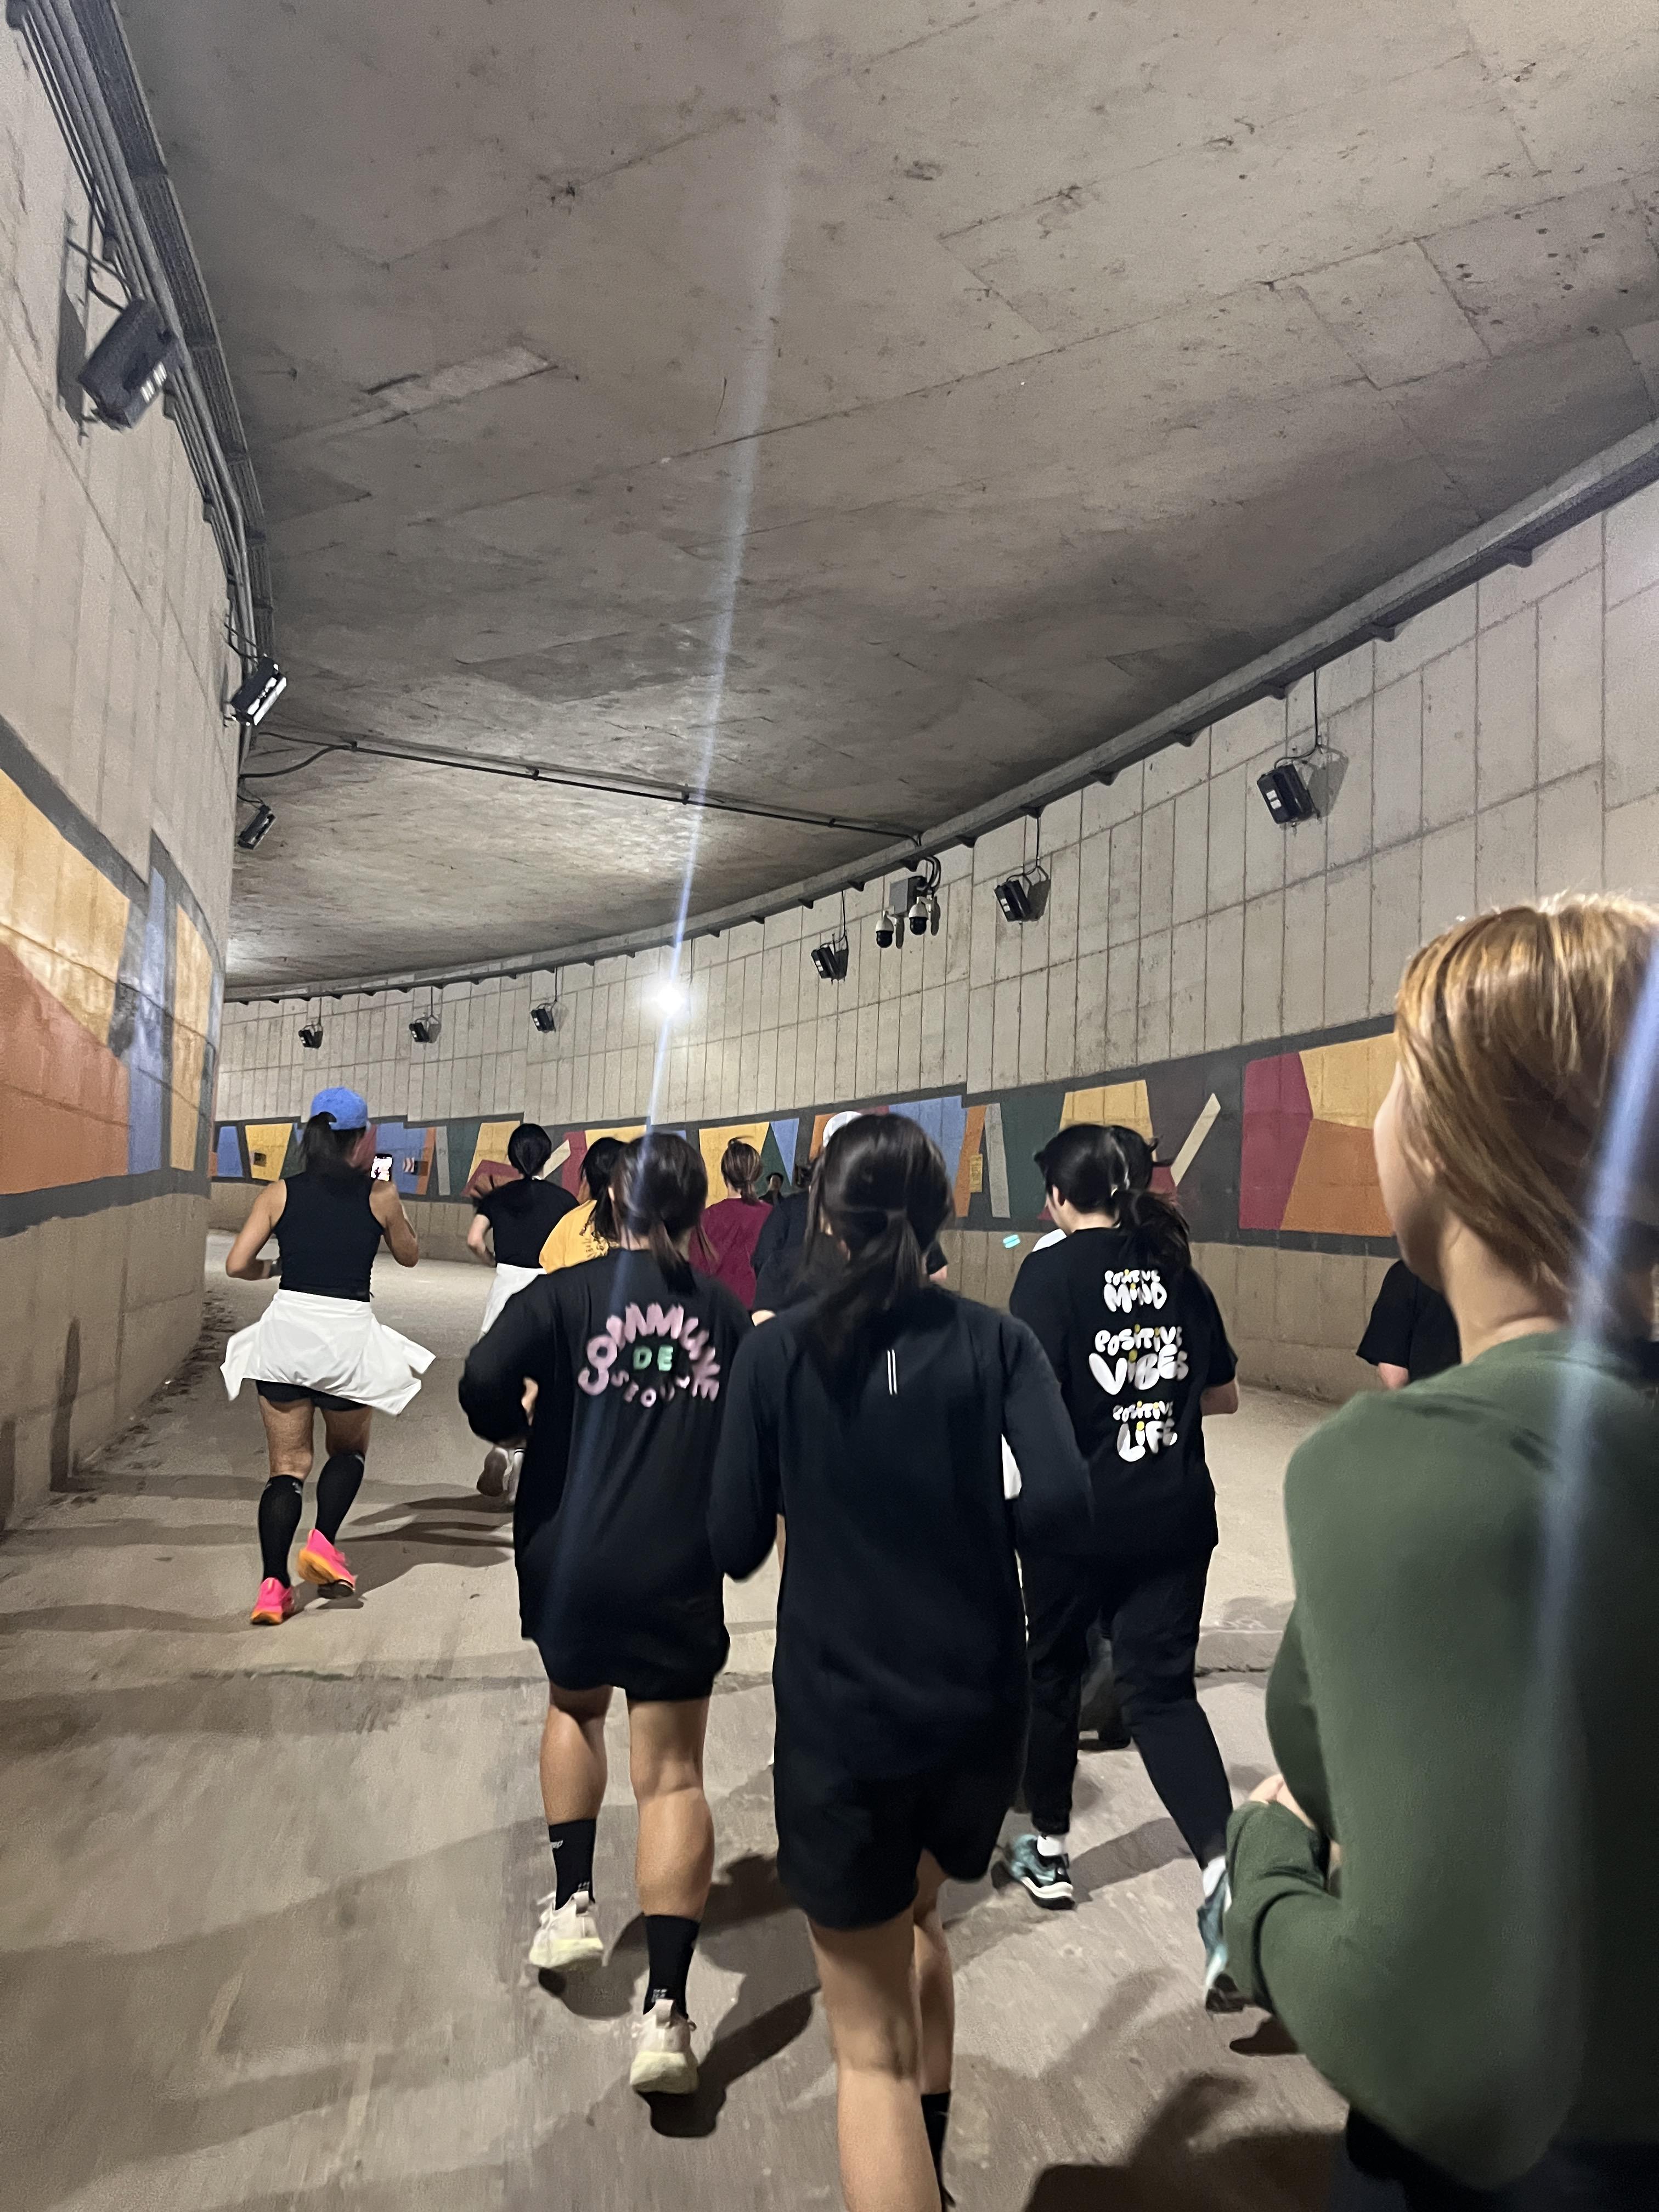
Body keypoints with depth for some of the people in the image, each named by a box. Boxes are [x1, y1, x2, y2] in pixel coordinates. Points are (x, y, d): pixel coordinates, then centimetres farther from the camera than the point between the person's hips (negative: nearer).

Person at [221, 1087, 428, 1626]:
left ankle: (273, 1585, 3)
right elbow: (408, 1255, 15)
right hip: (349, 1335, -1)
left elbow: (237, 1264, -2)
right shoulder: (380, 1197, -1)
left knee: (287, 1465, 10)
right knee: (348, 1451, 22)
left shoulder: (279, 1194, 2)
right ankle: (323, 1542, 2)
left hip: (286, 1331, 2)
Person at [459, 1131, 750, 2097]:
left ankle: (572, 1903, 29)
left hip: (573, 1562, 1)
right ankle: (665, 2010, 2)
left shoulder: (565, 1294, -6)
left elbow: (483, 1384, -18)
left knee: (576, 1707, 30)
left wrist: (516, 1426, 3)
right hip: (682, 1574, 0)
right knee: (674, 1776, 7)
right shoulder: (729, 1314, 0)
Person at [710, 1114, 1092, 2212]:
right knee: (916, 1908, 34)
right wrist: (977, 1521, 3)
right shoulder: (997, 1342, -6)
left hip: (838, 1718, -3)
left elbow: (736, 1547, -4)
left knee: (873, 2050, 14)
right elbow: (1064, 1506, -17)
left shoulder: (778, 1350, -8)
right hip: (981, 1710, 3)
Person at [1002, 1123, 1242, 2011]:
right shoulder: (1174, 1270, 3)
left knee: (1053, 1673, 18)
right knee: (1161, 1688, 10)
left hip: (1076, 1512, -4)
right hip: (1175, 1512, 4)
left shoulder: (1052, 1271, -12)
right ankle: (1224, 1865, -9)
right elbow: (1223, 1395, 11)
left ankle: (1049, 1852, 34)